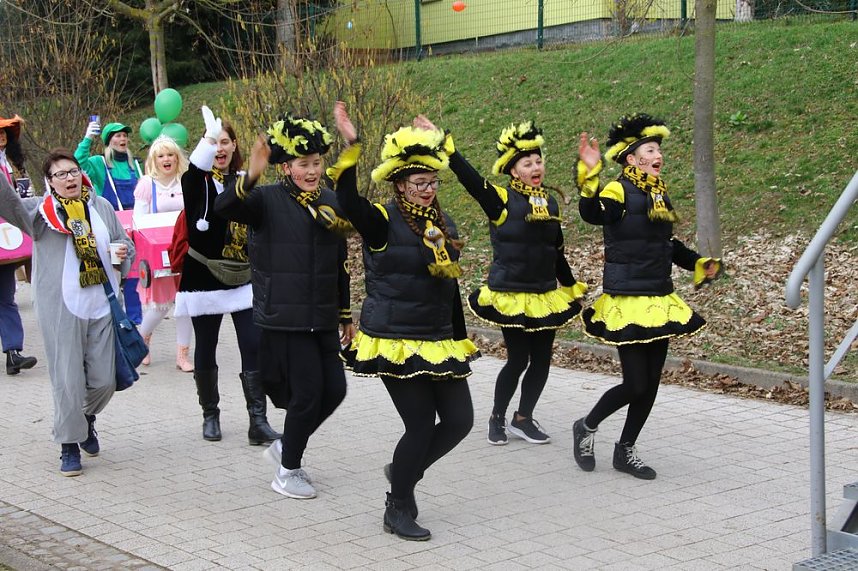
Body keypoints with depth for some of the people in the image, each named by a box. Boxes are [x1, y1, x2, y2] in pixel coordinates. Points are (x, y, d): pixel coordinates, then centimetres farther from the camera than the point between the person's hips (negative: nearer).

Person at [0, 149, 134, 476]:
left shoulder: (102, 207, 10)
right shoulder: (41, 210, -2)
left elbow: (125, 244, 21)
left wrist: (124, 253, -2)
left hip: (102, 305, 4)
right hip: (62, 310, -4)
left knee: (105, 380, 8)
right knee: (68, 381, -1)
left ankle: (87, 419, 39)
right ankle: (69, 446, 15)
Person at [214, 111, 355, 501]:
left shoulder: (331, 202, 9)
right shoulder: (268, 200, -8)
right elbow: (224, 207, -28)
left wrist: (346, 315, 19)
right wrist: (250, 177, -47)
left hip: (323, 319, 6)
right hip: (284, 318, -6)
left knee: (334, 390, 7)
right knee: (308, 392, -5)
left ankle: (286, 446, 31)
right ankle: (287, 473, 15)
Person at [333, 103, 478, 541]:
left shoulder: (444, 225, 10)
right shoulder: (382, 222, -9)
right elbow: (348, 202, -31)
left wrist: (460, 341, 17)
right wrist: (350, 147, -43)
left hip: (438, 341, 7)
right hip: (394, 342, -7)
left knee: (460, 421, 5)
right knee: (421, 425, -5)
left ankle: (404, 471, 30)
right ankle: (398, 509, 15)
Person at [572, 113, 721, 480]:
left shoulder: (660, 195, 13)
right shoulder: (619, 191, -11)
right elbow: (592, 214, -34)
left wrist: (699, 265, 17)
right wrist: (590, 174, -47)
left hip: (660, 302, 8)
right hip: (627, 304, -8)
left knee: (651, 382, 9)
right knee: (635, 385, -8)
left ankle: (626, 450, 23)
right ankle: (586, 427, 17)